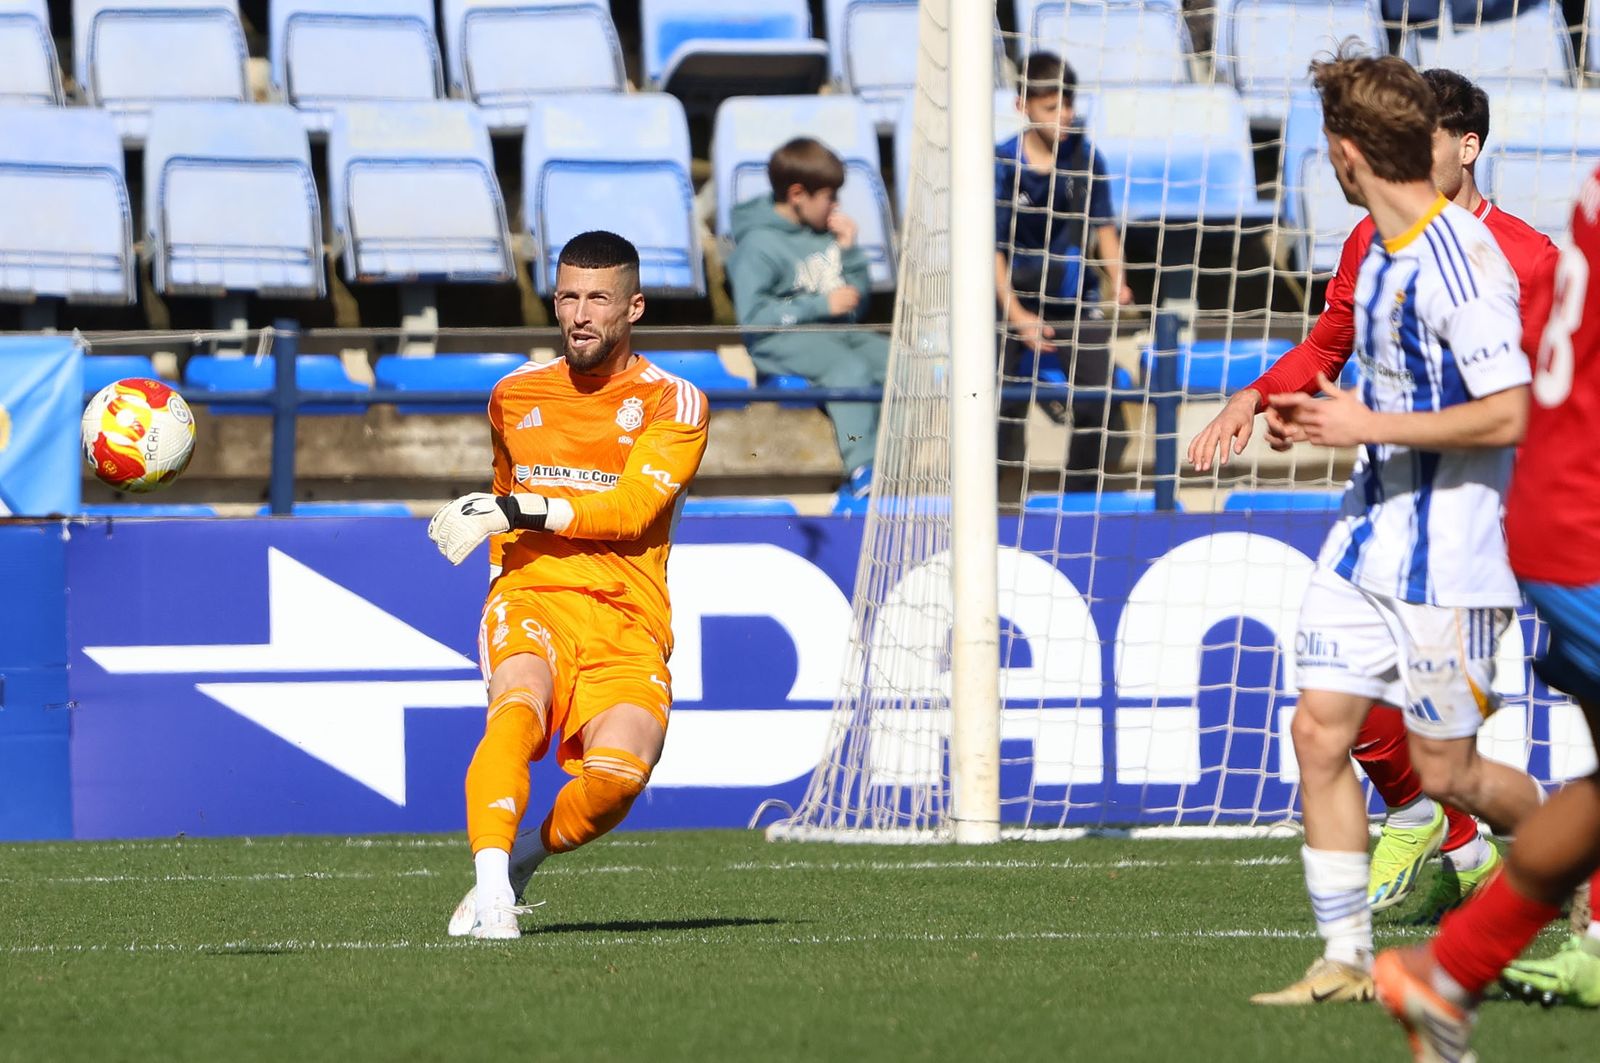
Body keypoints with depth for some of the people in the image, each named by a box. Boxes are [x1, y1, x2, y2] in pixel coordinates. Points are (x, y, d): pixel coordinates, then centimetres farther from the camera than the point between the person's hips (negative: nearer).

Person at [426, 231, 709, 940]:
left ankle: (527, 855, 3)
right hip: (533, 597, 2)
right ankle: (491, 888, -44)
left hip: (629, 620, -1)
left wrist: (516, 512, -16)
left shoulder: (673, 403, 3)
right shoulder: (514, 396, 17)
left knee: (621, 770, -26)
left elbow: (630, 509, -10)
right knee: (519, 703, -34)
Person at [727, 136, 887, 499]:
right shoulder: (760, 245, -8)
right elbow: (753, 314, -16)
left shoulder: (826, 234, 13)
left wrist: (849, 250, 4)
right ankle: (862, 467, -42)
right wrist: (823, 305, -17)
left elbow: (857, 301, 19)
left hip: (836, 332, 7)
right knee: (850, 368, -34)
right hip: (783, 338, -7)